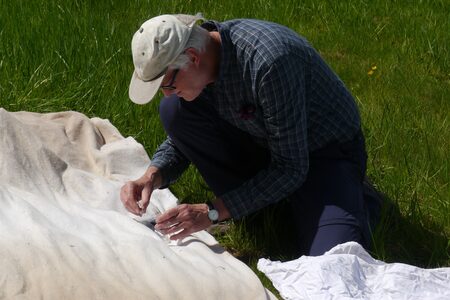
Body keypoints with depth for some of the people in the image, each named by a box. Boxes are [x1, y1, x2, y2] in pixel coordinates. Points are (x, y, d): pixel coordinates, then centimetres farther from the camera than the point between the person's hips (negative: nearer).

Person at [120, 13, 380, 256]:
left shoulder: (269, 61, -35)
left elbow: (291, 168, -29)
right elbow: (181, 139, 5)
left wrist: (213, 212, -29)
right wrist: (153, 176, -17)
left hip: (326, 152, -6)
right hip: (262, 145, 6)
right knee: (174, 111, -15)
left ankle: (353, 198, 5)